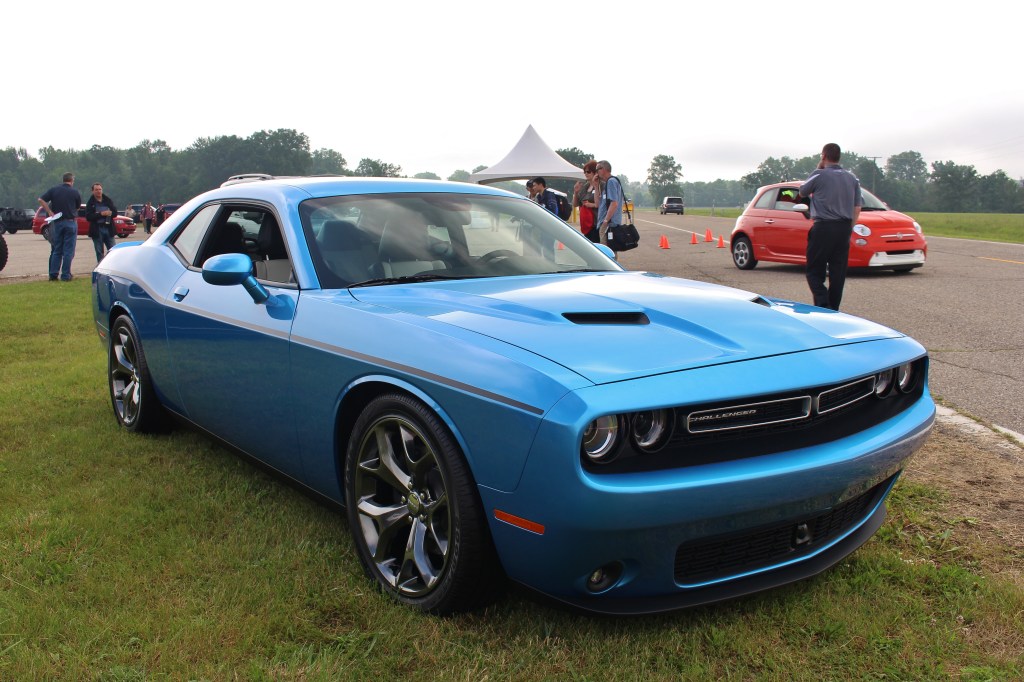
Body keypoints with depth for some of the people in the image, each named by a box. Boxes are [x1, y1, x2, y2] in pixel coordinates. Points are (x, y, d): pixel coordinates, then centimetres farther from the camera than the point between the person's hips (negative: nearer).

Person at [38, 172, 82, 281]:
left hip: (57, 223, 3)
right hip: (70, 222, -3)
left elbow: (41, 200, -5)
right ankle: (65, 275, 0)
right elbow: (78, 207, 3)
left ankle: (53, 274, 10)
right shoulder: (75, 192, -5)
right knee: (68, 250, 1)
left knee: (56, 250, 12)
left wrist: (50, 212, -3)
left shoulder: (54, 190, 2)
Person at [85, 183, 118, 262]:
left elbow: (115, 212, 6)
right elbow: (88, 217, -10)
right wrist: (101, 214, -17)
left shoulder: (108, 200, 9)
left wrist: (110, 213, -15)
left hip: (109, 228, 2)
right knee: (99, 253, 3)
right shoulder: (90, 203, 0)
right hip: (97, 230, -2)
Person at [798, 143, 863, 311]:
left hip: (823, 228, -5)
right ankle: (834, 309, 11)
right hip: (844, 229, 5)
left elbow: (802, 192, 9)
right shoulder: (852, 178, 11)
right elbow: (857, 207, 11)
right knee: (838, 272, 9)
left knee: (814, 271, 0)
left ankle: (823, 305, -17)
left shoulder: (819, 175, -7)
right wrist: (849, 228, 17)